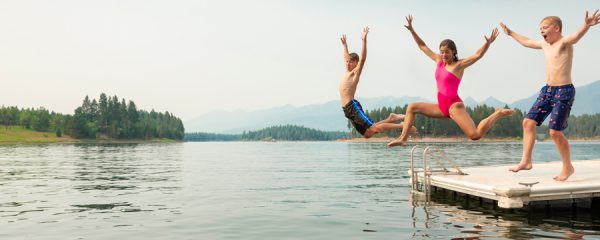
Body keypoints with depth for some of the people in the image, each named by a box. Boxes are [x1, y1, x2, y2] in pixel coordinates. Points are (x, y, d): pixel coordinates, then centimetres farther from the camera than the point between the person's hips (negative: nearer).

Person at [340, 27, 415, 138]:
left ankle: (402, 126, -9)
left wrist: (364, 40, -21)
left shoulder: (355, 72, -2)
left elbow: (362, 58, -17)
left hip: (353, 107, -8)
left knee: (373, 129, -18)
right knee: (366, 134, 4)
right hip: (347, 109, 8)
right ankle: (390, 119, 14)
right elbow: (346, 58, 37)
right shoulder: (347, 72, 19)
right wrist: (345, 45, 44)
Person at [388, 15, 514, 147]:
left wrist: (488, 43, -35)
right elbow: (422, 46, 18)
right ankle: (403, 138, 5)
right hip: (442, 107, 7)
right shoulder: (439, 61, 12)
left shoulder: (459, 65, -5)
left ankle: (498, 114, 1)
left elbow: (478, 55, -18)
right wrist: (412, 30, 16)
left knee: (475, 135, -22)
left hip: (454, 106, -7)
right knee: (412, 107, 8)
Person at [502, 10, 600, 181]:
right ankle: (526, 161, 12)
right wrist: (510, 33, 42)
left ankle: (568, 167, 10)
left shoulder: (564, 42, -11)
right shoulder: (544, 44, 13)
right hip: (547, 90, 8)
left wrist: (586, 25, -57)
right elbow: (527, 42, 32)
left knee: (555, 132, -9)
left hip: (564, 91, -8)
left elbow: (576, 36, -35)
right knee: (528, 122, 4)